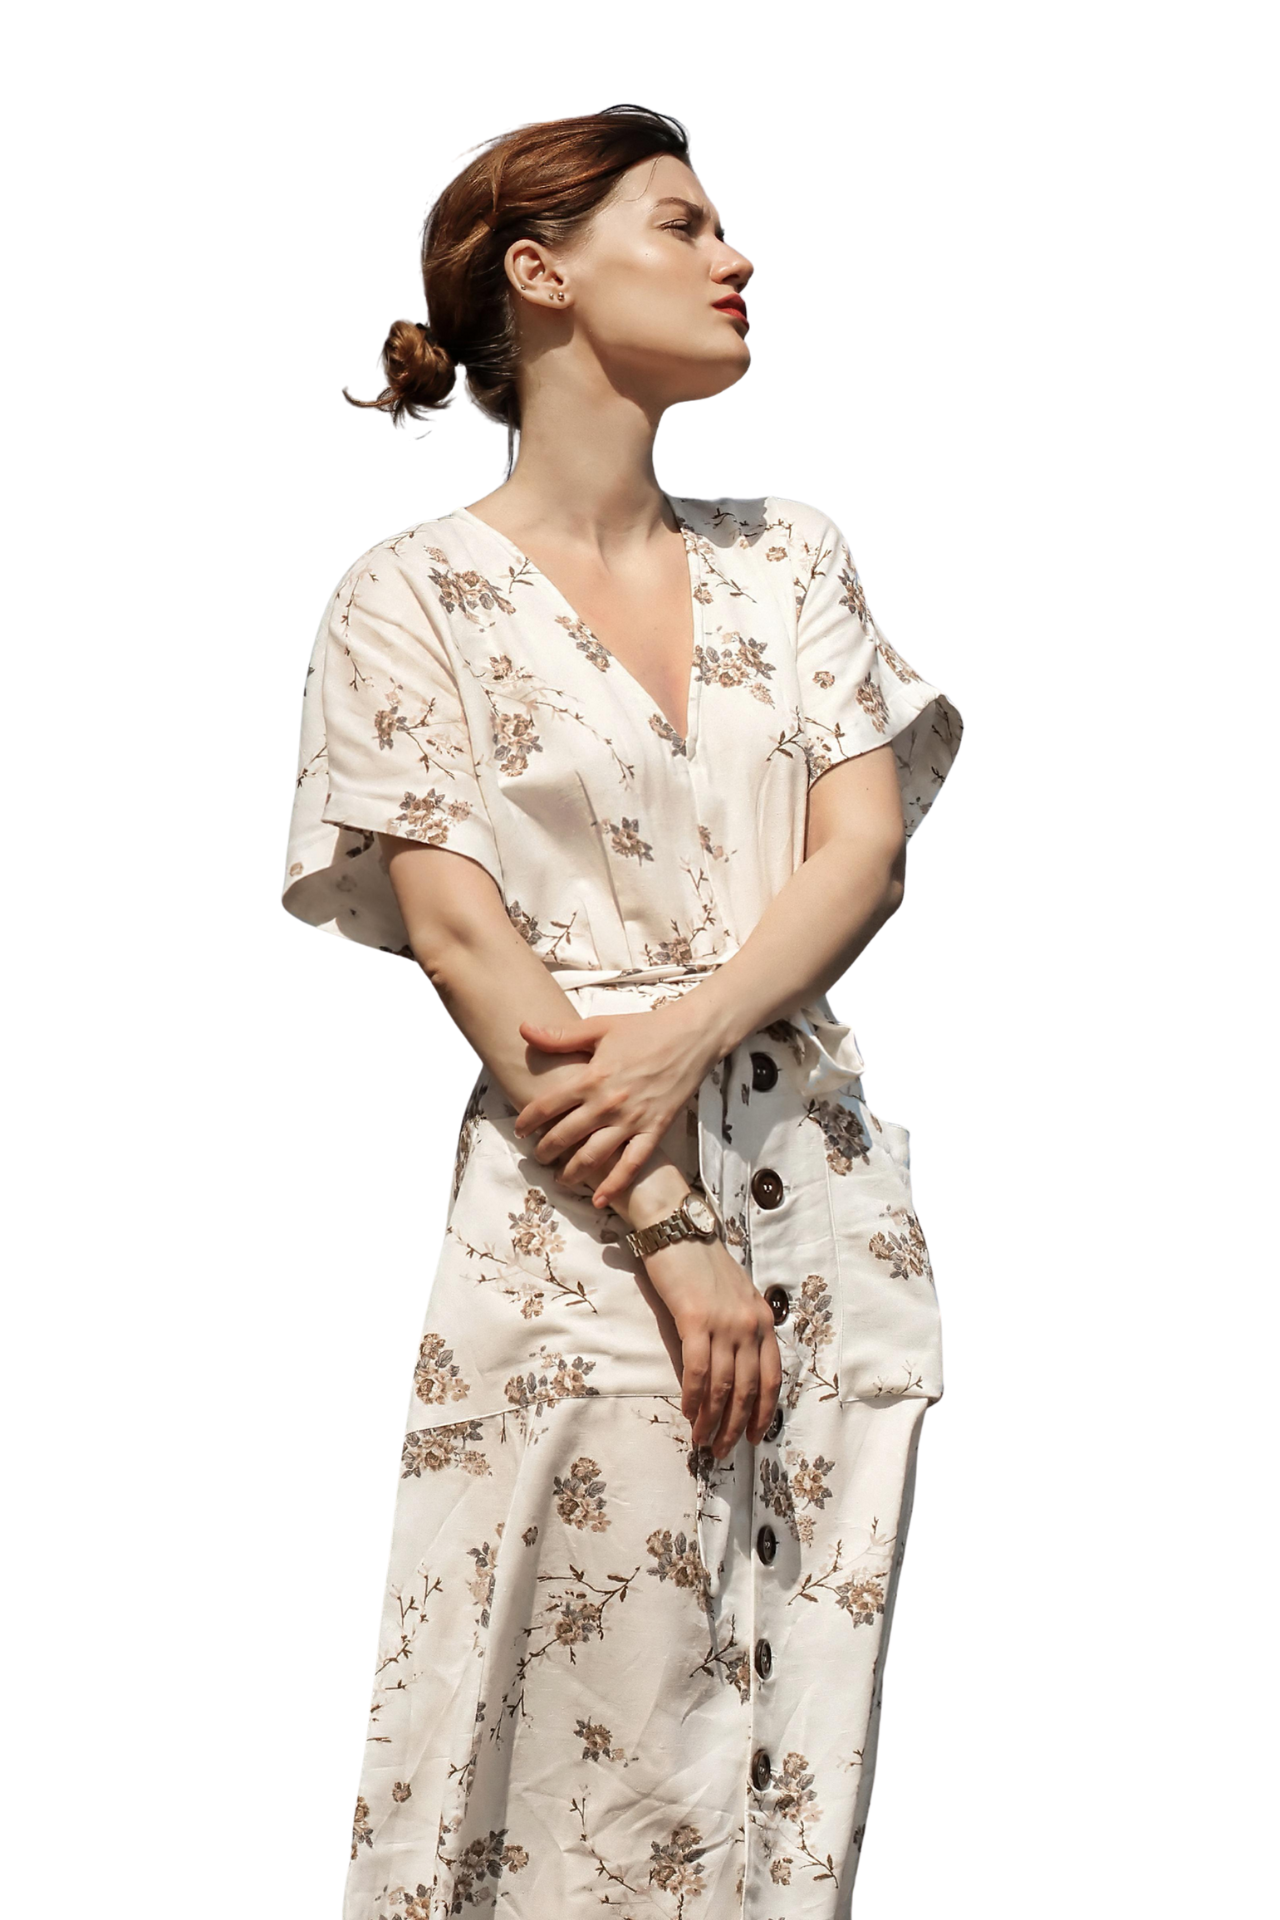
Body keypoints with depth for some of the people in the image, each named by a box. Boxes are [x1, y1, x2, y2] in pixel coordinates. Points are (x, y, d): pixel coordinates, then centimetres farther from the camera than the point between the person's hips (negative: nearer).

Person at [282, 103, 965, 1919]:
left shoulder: (790, 551, 16)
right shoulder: (413, 596, 2)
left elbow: (866, 850, 6)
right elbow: (458, 936, -6)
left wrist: (684, 1039, -13)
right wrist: (673, 1231, -13)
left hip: (827, 1198, 5)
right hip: (576, 1223, -4)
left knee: (805, 1772, 4)